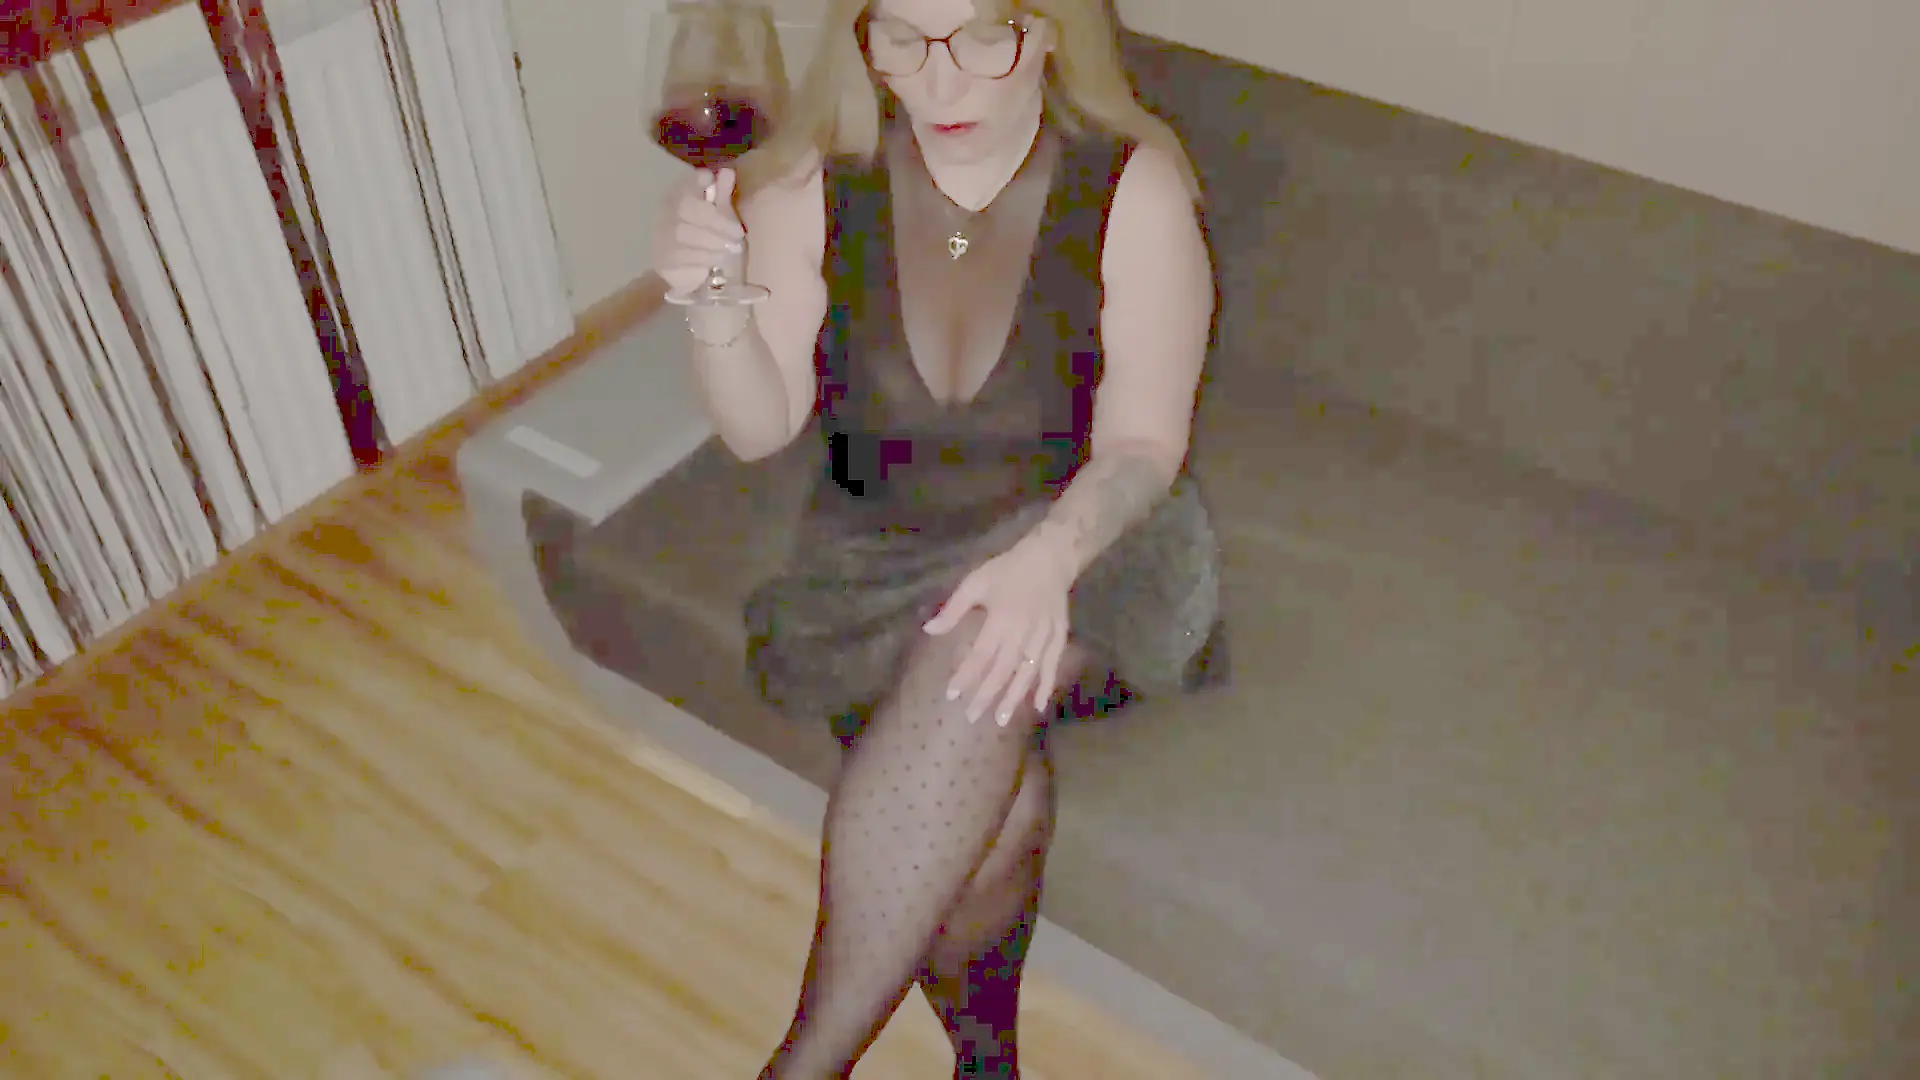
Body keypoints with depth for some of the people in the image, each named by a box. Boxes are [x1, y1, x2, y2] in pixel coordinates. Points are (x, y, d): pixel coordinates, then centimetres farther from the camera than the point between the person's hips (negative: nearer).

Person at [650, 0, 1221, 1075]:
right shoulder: (813, 188, -7)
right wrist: (718, 307, -26)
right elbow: (762, 430, -5)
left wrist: (1046, 557, -32)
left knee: (978, 673, -34)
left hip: (1083, 544, -1)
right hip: (879, 559, 1)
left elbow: (1143, 443, -12)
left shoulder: (1135, 190, -12)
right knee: (1002, 788, -27)